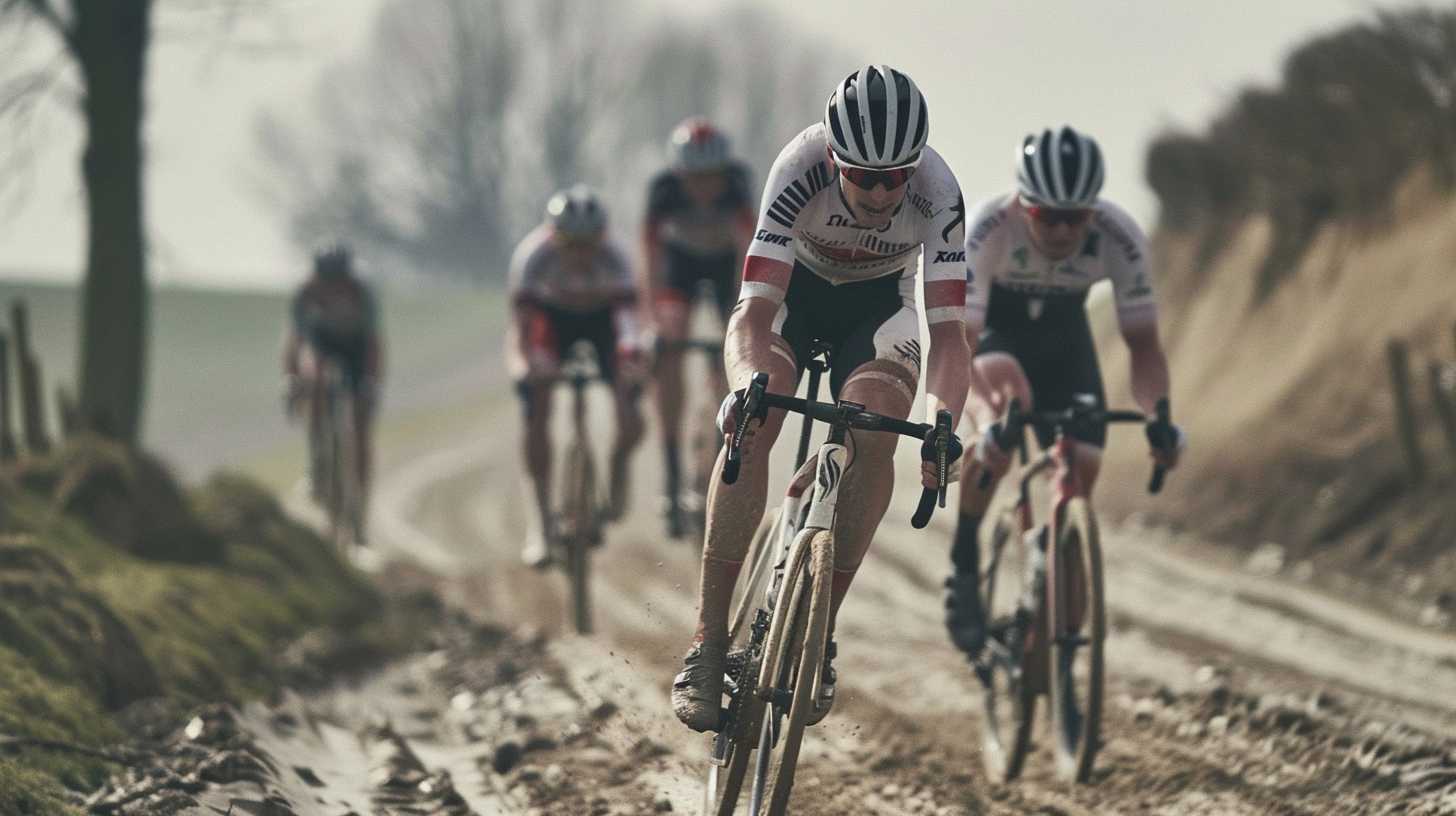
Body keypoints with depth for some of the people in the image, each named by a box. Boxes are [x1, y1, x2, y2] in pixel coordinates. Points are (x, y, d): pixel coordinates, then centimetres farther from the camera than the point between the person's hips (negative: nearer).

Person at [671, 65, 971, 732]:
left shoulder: (937, 192, -32)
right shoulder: (799, 170, -35)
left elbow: (948, 330, -34)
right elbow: (755, 312, -39)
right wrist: (748, 386, -58)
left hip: (877, 302, 1)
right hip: (793, 289, -1)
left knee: (874, 434, -28)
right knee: (753, 423, -28)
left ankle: (820, 629, -16)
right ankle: (708, 642, -26)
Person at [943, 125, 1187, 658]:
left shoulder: (1118, 237, -30)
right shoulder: (988, 230, -37)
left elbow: (1143, 344, -24)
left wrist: (1159, 417, -43)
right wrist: (988, 422, -61)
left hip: (1062, 332, 3)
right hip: (991, 332, -3)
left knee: (1083, 463, -15)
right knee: (1007, 395, -36)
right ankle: (964, 566, -22)